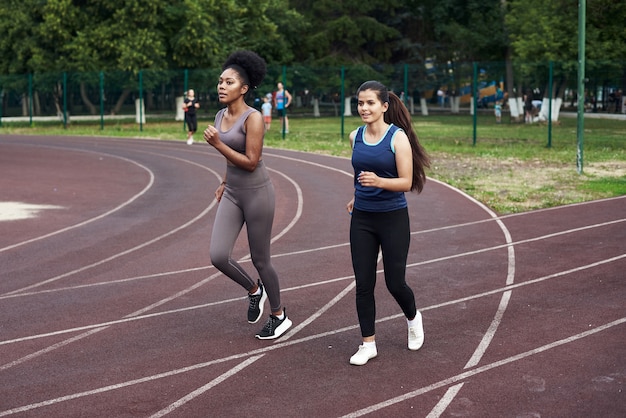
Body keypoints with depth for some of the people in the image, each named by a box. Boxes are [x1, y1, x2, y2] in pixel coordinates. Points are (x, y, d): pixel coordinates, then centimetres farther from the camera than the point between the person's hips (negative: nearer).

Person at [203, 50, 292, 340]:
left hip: (257, 193, -7)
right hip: (232, 194, 7)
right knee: (218, 256, -6)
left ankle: (279, 316, 26)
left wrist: (217, 144, -24)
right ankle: (254, 290, 23)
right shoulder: (221, 116, 6)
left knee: (260, 260, 4)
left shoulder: (253, 118, -17)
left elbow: (251, 162, -22)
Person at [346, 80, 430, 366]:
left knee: (395, 283, 3)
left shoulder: (398, 137, -12)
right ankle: (368, 344, 14)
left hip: (393, 219, -4)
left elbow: (406, 182, -15)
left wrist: (379, 182, -30)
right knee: (363, 284, 2)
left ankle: (413, 318, 36)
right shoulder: (355, 137, 2)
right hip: (362, 219, 4)